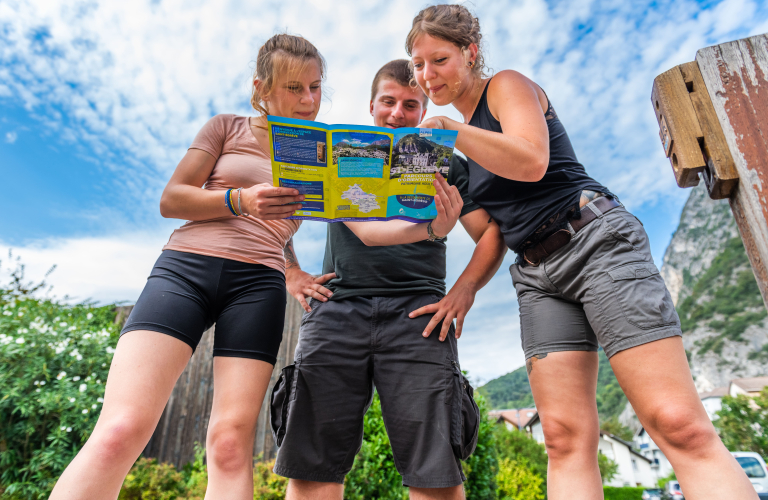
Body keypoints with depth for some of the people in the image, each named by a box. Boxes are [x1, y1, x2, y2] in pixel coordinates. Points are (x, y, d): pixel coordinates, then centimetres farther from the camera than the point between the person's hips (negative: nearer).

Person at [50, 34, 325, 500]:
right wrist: (242, 200, -10)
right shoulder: (227, 127, 15)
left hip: (258, 284, 1)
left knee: (232, 444, -8)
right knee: (120, 430, -15)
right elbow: (171, 200, 6)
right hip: (186, 265, 0)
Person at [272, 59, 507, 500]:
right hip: (337, 307, 1)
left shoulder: (446, 164, 18)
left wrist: (464, 291, -2)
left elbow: (493, 236, 13)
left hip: (417, 313, 0)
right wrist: (291, 274, 8)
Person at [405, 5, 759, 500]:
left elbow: (531, 162, -18)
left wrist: (451, 129, -21)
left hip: (597, 240, -6)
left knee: (680, 426, -14)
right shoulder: (462, 141, 23)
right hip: (537, 274, 6)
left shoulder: (508, 85, 4)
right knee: (566, 438, -5)